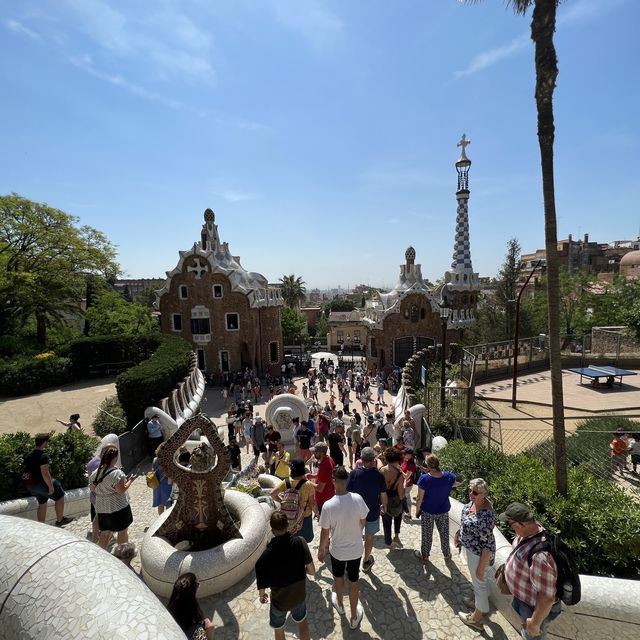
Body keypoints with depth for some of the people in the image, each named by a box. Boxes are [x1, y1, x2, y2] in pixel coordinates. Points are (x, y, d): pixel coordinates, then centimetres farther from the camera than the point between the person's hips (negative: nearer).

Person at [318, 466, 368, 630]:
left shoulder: (328, 506, -29)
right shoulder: (358, 499, -23)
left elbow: (325, 533, -17)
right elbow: (363, 522, -6)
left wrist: (321, 550, 2)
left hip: (337, 550, -1)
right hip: (356, 549, 1)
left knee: (338, 578, 28)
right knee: (353, 582, 22)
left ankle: (339, 605, 54)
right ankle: (354, 617, 41)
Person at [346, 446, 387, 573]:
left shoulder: (354, 473, -19)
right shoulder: (379, 475, -18)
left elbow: (348, 492, -13)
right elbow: (383, 495, -8)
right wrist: (384, 505, 13)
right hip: (372, 511, 0)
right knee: (369, 536, 22)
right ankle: (366, 561, 38)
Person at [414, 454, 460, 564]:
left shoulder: (424, 479, -29)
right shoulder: (448, 476, -20)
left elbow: (419, 498, -19)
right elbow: (457, 483, 4)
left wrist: (417, 510, -3)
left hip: (427, 511, -2)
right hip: (443, 511, 3)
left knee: (427, 535, 18)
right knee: (444, 533, 25)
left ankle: (424, 556, 36)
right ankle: (447, 554, 45)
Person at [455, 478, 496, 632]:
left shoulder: (486, 515, -37)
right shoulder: (474, 501, -12)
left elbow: (487, 545, -28)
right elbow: (466, 519, 9)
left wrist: (481, 568, -20)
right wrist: (458, 533, 17)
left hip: (478, 553, -8)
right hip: (471, 547, 8)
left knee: (479, 582, 15)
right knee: (477, 579, 29)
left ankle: (477, 618, 36)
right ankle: (480, 601, 53)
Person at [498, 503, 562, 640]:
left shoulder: (540, 556, -45)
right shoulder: (532, 527, -18)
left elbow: (547, 597, -34)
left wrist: (535, 623, -20)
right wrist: (509, 564, 17)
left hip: (535, 606, -7)